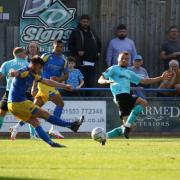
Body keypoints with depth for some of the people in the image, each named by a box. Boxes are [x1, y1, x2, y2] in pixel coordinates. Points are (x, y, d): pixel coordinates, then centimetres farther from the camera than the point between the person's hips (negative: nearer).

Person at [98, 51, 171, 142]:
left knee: (127, 128, 2)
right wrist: (107, 81, -22)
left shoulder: (129, 73, 30)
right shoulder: (113, 69, 10)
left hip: (127, 96, 8)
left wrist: (161, 78, 25)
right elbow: (100, 80, 2)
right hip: (120, 95, -8)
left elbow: (143, 81, 30)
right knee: (143, 102, -26)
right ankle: (127, 125, -29)